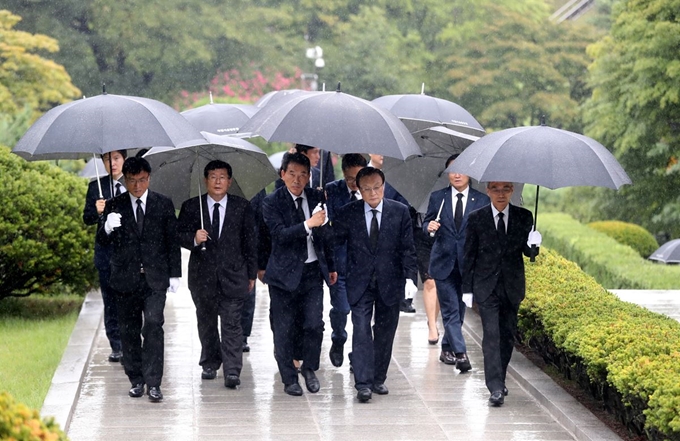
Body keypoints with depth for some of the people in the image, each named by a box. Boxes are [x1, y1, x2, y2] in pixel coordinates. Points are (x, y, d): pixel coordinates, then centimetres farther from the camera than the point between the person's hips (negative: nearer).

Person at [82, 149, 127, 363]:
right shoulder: (96, 186, 9)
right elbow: (87, 218, 6)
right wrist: (97, 211, -15)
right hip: (106, 251, 2)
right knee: (110, 302, 3)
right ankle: (116, 347, 8)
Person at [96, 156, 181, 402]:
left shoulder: (163, 204, 6)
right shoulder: (114, 206, 5)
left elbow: (172, 240, 9)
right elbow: (102, 242, 1)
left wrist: (175, 274, 4)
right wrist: (107, 228, -23)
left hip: (154, 279, -1)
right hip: (125, 278, 1)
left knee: (153, 327, -13)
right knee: (129, 331, 5)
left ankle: (153, 383, -12)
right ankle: (136, 380, 15)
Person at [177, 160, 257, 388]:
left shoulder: (242, 207, 4)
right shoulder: (191, 207, 4)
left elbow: (250, 242, 7)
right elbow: (180, 235, 2)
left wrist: (251, 274, 6)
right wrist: (193, 239, -20)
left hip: (233, 274, -1)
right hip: (202, 275, 1)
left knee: (232, 323, -7)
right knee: (206, 322, 12)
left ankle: (232, 371, -10)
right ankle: (210, 364, 27)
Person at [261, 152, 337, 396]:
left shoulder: (316, 197, 6)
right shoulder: (272, 202, -8)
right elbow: (280, 234, -20)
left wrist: (331, 266, 19)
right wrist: (308, 224, -31)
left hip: (313, 271, 3)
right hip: (285, 273, -3)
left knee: (314, 325, -3)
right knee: (284, 330, 3)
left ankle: (309, 368, 20)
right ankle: (289, 378, 16)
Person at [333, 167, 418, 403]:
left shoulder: (400, 212, 0)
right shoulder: (348, 213, -2)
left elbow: (408, 248, 0)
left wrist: (410, 277, -9)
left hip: (390, 282, 1)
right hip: (360, 283, -1)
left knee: (385, 333, 9)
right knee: (361, 331, -10)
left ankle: (379, 379, 21)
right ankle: (363, 383, -12)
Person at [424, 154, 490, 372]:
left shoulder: (482, 200, 3)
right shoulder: (437, 197, 5)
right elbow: (426, 224, 9)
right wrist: (429, 226, -14)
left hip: (468, 263, 1)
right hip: (444, 262, -1)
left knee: (459, 309, 10)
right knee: (451, 310, -7)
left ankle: (447, 349, 26)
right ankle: (460, 354, -10)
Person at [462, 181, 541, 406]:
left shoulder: (524, 217, 2)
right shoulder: (476, 218, -2)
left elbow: (527, 252, 5)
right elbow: (469, 255, 2)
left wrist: (532, 244, -20)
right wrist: (467, 288, -1)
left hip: (512, 286, 3)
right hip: (486, 287, -3)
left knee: (508, 335, 10)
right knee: (491, 335, -10)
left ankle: (499, 380, 25)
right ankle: (495, 387, -14)